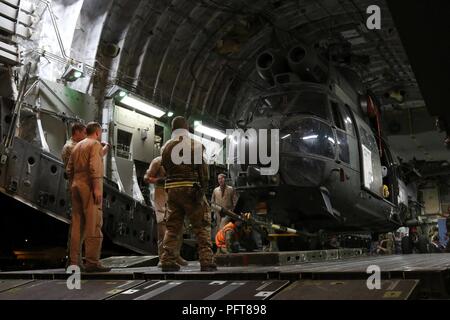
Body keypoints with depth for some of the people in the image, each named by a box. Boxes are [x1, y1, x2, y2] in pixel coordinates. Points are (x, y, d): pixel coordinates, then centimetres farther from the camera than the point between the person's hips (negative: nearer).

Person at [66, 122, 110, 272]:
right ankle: (92, 262, -10)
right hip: (89, 186, -8)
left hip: (76, 186, 8)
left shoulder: (77, 146, 20)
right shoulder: (95, 144, -3)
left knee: (77, 224, 10)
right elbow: (94, 167, -17)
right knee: (93, 224, -8)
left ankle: (74, 260, 13)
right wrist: (97, 187, -20)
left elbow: (69, 169, 17)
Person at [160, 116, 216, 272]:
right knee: (202, 226, 2)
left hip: (171, 189, 4)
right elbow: (203, 168, -8)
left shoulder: (166, 147, 9)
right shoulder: (195, 145, -3)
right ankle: (206, 261, -2)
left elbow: (166, 168, 10)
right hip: (191, 188, -4)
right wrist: (203, 188, -5)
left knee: (172, 227, 11)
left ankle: (168, 261, 9)